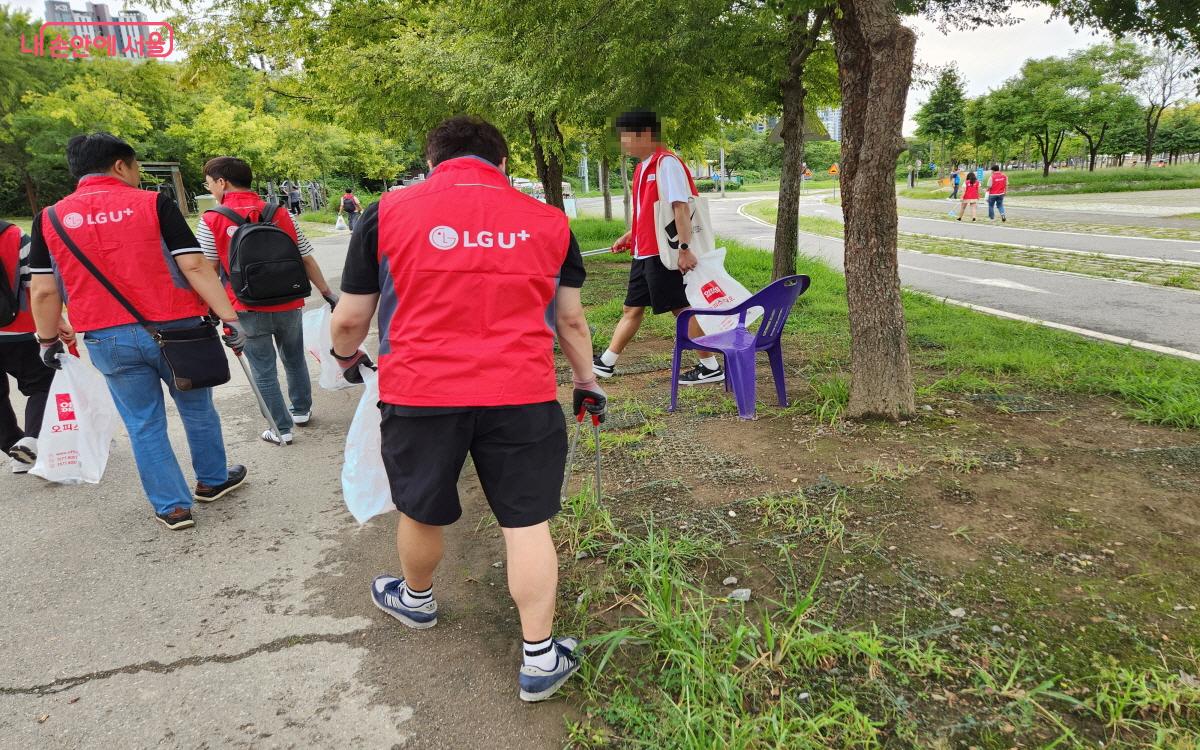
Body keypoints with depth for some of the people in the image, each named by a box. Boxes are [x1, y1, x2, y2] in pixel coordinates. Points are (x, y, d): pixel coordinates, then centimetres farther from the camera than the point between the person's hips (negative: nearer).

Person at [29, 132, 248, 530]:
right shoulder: (153, 203, -5)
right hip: (172, 330, -2)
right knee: (197, 409, 19)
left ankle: (173, 506, 19)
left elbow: (44, 291, 3)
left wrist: (48, 339, 17)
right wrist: (230, 318, -11)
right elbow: (194, 266, -12)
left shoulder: (49, 218, 3)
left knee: (145, 426, 13)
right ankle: (213, 480, 35)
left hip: (107, 341, 2)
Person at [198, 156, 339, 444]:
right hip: (289, 306, 3)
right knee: (294, 359, 22)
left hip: (248, 310, -3)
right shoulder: (280, 214, 0)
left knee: (264, 370, 10)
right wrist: (328, 294, 10)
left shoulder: (212, 220, -8)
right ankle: (301, 409, 37)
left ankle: (281, 428, 16)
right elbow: (307, 260, 2)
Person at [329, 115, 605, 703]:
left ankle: (417, 600, 50)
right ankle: (540, 659, 21)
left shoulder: (388, 212, 2)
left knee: (421, 513, 22)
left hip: (419, 393, 0)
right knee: (528, 523, 11)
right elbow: (570, 320, 12)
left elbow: (349, 318, 7)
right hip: (523, 394, 1)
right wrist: (586, 381, 26)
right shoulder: (548, 221, 7)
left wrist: (347, 357, 28)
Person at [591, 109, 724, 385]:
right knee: (632, 309, 15)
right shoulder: (643, 167, 16)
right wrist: (628, 237, 21)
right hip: (644, 253, 10)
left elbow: (681, 207, -21)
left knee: (682, 308, -3)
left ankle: (711, 367, 8)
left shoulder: (666, 163, -14)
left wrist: (685, 248, -27)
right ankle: (606, 363, 24)